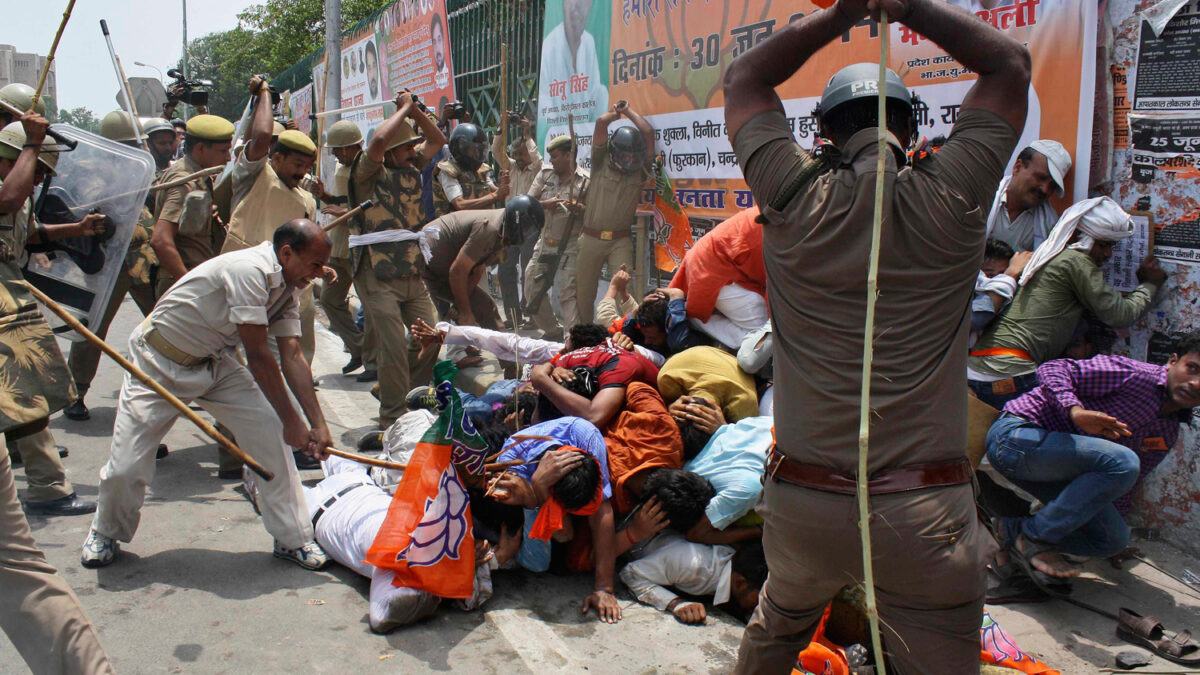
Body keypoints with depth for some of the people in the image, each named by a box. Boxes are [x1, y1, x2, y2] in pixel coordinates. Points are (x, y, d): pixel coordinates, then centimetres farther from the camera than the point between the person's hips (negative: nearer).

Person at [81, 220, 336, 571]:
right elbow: (257, 357, -28)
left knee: (270, 432, -10)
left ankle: (292, 538, 1)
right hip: (159, 362, -7)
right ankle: (106, 533, 29)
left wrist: (318, 423, -14)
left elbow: (292, 357, -7)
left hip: (215, 363, 7)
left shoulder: (287, 287, -4)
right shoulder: (250, 269, -31)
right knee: (126, 467, -5)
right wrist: (292, 421, -21)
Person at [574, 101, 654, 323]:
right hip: (590, 239, 0)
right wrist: (615, 113, 14)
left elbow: (648, 131, -1)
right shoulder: (601, 164, 2)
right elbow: (601, 122, -4)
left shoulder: (640, 171, 5)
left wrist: (628, 111, 11)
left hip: (621, 241, 0)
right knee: (584, 294, 7)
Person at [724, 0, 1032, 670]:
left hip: (800, 503, 2)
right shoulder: (949, 200, -6)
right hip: (924, 512, -2)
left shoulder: (796, 199, -4)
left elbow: (744, 78, 13)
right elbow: (1011, 63, 11)